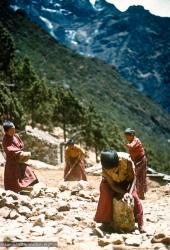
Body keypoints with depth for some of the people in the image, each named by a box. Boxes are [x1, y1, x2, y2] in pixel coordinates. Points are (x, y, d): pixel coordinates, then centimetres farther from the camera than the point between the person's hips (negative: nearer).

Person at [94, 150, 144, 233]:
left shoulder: (127, 160, -37)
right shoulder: (105, 168, -34)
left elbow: (133, 178, -25)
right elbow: (112, 185, -26)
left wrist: (129, 192, -37)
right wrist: (124, 193, -37)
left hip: (126, 181, 0)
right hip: (111, 182, 0)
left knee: (134, 198, -14)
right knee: (106, 199, -18)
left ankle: (140, 224, -7)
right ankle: (105, 222, -1)